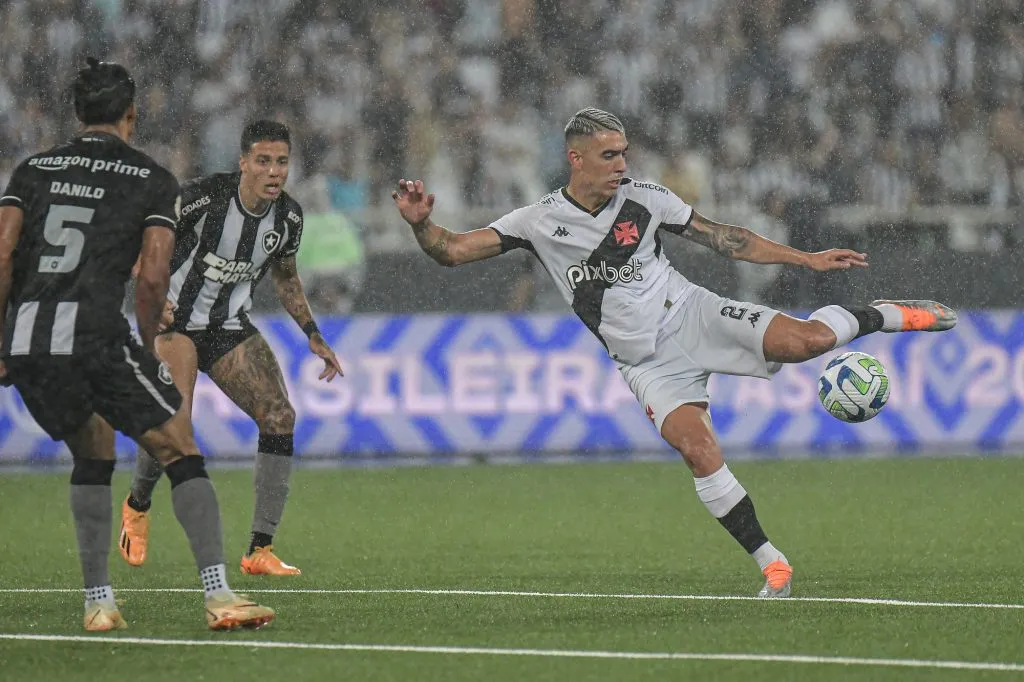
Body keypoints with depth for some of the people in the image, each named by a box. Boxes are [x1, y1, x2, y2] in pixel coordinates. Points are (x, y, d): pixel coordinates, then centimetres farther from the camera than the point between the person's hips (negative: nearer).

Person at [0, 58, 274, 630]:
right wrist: (149, 346, 12)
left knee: (93, 454, 26)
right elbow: (153, 277, -2)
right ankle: (220, 594, -10)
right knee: (182, 454, 3)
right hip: (96, 335, -5)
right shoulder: (153, 180, 8)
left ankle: (98, 601, 19)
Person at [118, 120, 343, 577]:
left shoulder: (288, 217, -3)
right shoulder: (202, 197, -21)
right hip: (175, 320, -5)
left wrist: (313, 335, 11)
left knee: (280, 417, -13)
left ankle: (260, 551, -7)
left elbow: (285, 276, 16)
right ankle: (137, 505, 10)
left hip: (231, 327, 5)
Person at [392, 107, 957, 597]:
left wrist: (807, 260, 7)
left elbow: (723, 238, 9)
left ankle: (879, 317, 6)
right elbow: (452, 251, -5)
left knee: (805, 340, -26)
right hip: (649, 363, 0)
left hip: (692, 314, 0)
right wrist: (421, 223, -27)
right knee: (696, 447, -25)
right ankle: (772, 566, -16)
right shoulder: (538, 223, -2)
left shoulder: (645, 199, 1)